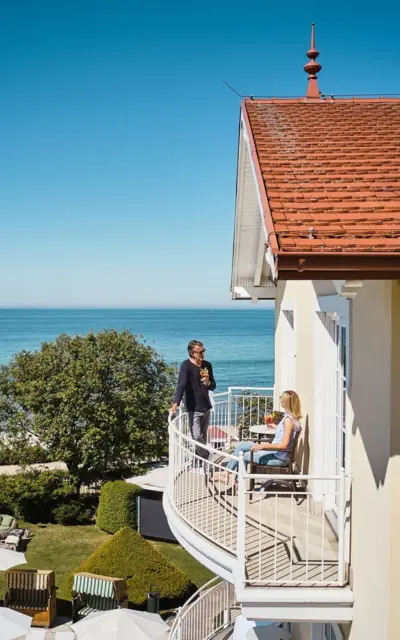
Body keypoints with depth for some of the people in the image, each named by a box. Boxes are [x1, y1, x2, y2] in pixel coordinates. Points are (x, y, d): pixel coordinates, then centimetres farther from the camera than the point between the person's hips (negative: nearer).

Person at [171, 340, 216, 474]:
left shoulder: (207, 365, 5)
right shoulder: (186, 366, -13)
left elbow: (213, 386, 12)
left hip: (206, 407, 5)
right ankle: (206, 459, 8)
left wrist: (208, 383, -12)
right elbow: (181, 385, -25)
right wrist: (176, 403, -38)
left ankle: (200, 464, 21)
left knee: (203, 436, 11)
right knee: (197, 436, -12)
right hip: (193, 408, -5)